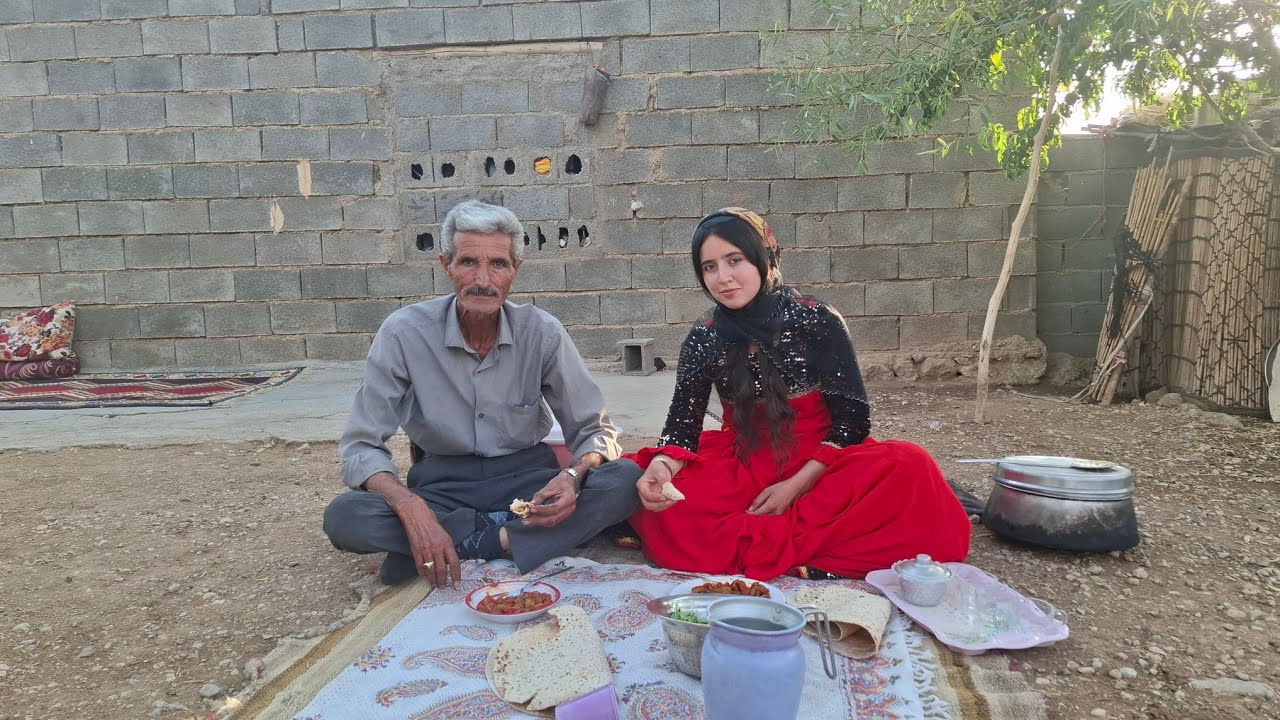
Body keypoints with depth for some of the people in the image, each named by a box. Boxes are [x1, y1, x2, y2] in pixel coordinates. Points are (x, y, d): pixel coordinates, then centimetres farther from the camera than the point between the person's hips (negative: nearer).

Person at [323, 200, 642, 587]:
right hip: (442, 487, 0)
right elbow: (361, 447, -11)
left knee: (626, 480, -25)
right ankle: (505, 535, -18)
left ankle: (469, 543, -22)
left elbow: (594, 429, -2)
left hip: (527, 478, 1)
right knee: (343, 516, -28)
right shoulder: (404, 333, -12)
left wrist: (573, 477, -26)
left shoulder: (542, 332, -8)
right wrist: (410, 507, -31)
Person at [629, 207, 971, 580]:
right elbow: (683, 424, -6)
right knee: (654, 493, -27)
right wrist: (662, 466, -29)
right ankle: (801, 554, -29)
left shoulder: (817, 321, -9)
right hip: (741, 467, 1)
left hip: (819, 463, -1)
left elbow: (852, 418, -8)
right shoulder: (703, 340, -3)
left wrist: (796, 485, -18)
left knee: (910, 469, -31)